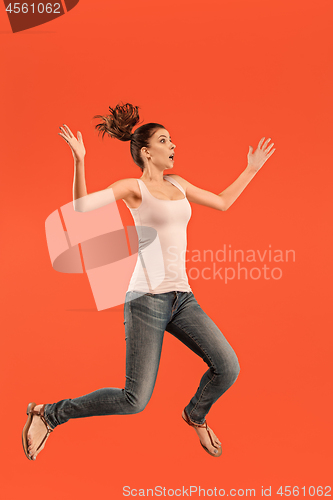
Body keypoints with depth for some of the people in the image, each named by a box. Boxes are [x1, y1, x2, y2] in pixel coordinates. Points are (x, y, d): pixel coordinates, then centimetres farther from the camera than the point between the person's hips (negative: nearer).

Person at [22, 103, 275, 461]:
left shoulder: (177, 184, 16)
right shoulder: (133, 187, -2)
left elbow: (222, 202, 28)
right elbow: (81, 206, -16)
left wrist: (251, 169, 32)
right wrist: (79, 162, -24)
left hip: (181, 297, 6)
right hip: (147, 298, -6)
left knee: (228, 367, -4)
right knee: (135, 400, -7)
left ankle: (195, 415, 30)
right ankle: (47, 414, 14)